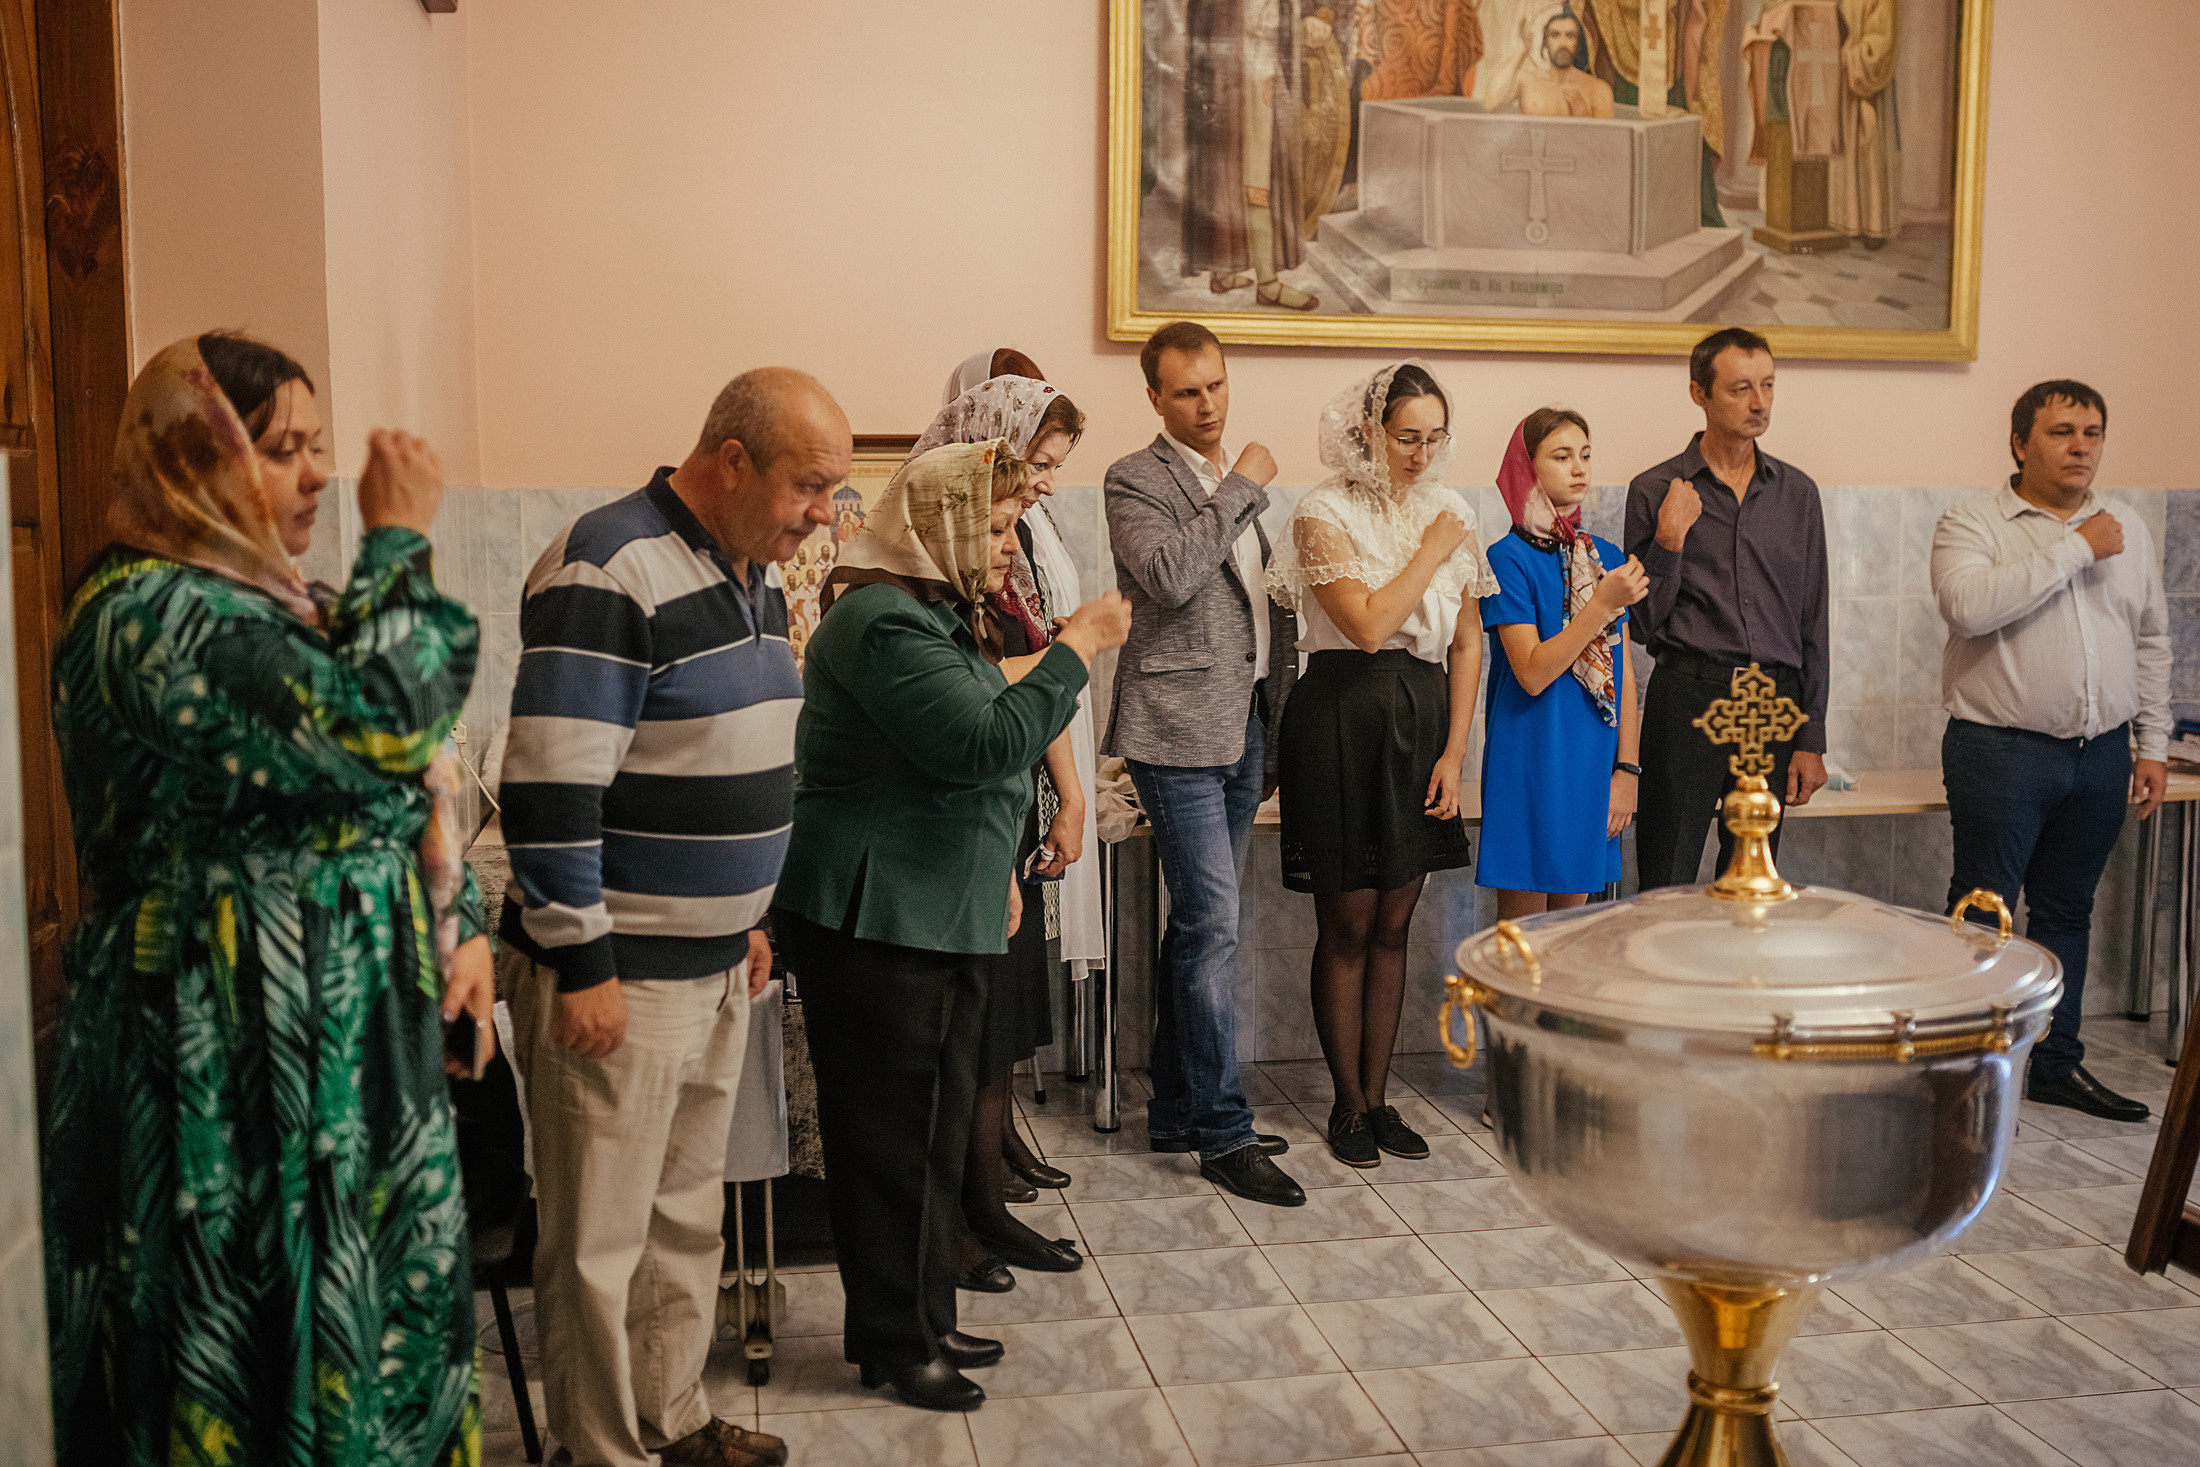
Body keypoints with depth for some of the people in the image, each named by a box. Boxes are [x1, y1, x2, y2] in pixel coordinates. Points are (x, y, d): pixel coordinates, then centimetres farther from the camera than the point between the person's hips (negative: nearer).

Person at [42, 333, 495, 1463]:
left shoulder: (292, 606, 13)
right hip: (239, 1068, -9)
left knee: (385, 1325, 17)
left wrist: (463, 924, 6)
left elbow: (408, 796, 19)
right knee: (278, 1353, 3)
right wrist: (398, 542, -16)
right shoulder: (146, 618, -16)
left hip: (359, 1039, 9)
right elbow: (374, 722, -29)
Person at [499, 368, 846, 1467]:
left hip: (713, 964, 9)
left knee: (687, 1215, 19)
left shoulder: (754, 574, 10)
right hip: (618, 975, -9)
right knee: (600, 1242, 5)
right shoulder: (612, 572, -19)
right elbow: (551, 786, -22)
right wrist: (582, 964, -20)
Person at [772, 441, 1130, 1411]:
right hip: (875, 921, -10)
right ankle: (892, 1343, 13)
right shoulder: (884, 623, -18)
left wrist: (995, 870, 24)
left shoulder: (940, 617, 17)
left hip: (939, 914, 11)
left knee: (936, 1127, 16)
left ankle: (924, 1320, 28)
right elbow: (986, 743, -27)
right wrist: (1078, 647, -19)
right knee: (892, 1135, 0)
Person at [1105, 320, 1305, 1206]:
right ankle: (1224, 1133, -1)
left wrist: (1277, 732, 18)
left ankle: (1177, 1113, 22)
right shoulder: (1136, 481, -4)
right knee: (1212, 927, -9)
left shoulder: (1241, 487, 18)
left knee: (1199, 927, 12)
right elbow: (1170, 575, -23)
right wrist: (1241, 487, -13)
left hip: (1245, 727, 8)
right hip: (1181, 732, -7)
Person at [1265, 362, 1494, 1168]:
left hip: (1424, 721, 5)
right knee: (1348, 926, 3)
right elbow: (1367, 624, -19)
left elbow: (1467, 643, 10)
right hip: (1346, 719, -5)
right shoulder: (1325, 513, -6)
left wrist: (1453, 752, 3)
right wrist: (1433, 551, -10)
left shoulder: (1451, 512, 9)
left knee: (1393, 925, 10)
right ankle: (1348, 1104, 15)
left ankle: (1377, 1096, 20)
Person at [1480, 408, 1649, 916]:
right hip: (1530, 763, -5)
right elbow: (1532, 673, -16)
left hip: (1593, 765, 5)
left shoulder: (1608, 558, 9)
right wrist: (1604, 605, -20)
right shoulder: (1509, 558, -8)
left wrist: (1628, 768, 4)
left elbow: (1624, 672, 9)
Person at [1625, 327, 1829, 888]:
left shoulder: (1797, 492, 10)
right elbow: (1644, 624, -1)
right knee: (1666, 894, -1)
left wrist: (1812, 740, 8)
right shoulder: (1655, 491, 0)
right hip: (1687, 698, -3)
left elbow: (1813, 625, 11)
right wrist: (1669, 540, -14)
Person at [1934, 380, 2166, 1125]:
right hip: (2001, 752, -5)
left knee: (2067, 911, 14)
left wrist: (2153, 745, 11)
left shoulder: (2128, 530, 12)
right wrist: (2075, 549, -19)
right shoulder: (1972, 521, -5)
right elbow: (1969, 605, -25)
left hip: (2101, 754, 5)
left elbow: (2151, 642, 17)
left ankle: (2056, 1063, 26)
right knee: (1981, 917, -1)